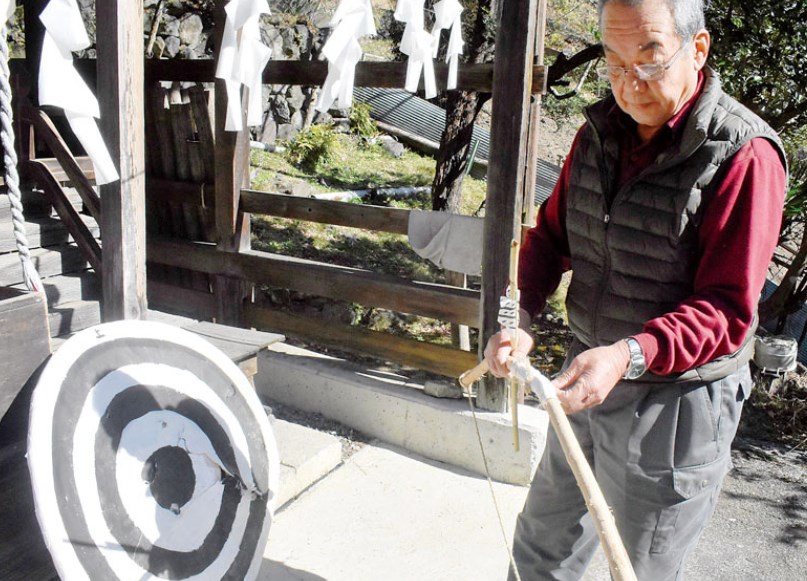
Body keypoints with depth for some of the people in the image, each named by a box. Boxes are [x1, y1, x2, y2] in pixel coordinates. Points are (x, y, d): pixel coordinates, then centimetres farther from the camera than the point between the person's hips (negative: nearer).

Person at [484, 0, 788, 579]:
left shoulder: (744, 156, -20)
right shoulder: (600, 132, 2)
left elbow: (726, 310, -22)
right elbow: (551, 234, 7)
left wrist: (630, 355, -37)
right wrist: (520, 319, -9)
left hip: (677, 401, -6)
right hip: (588, 380, 6)